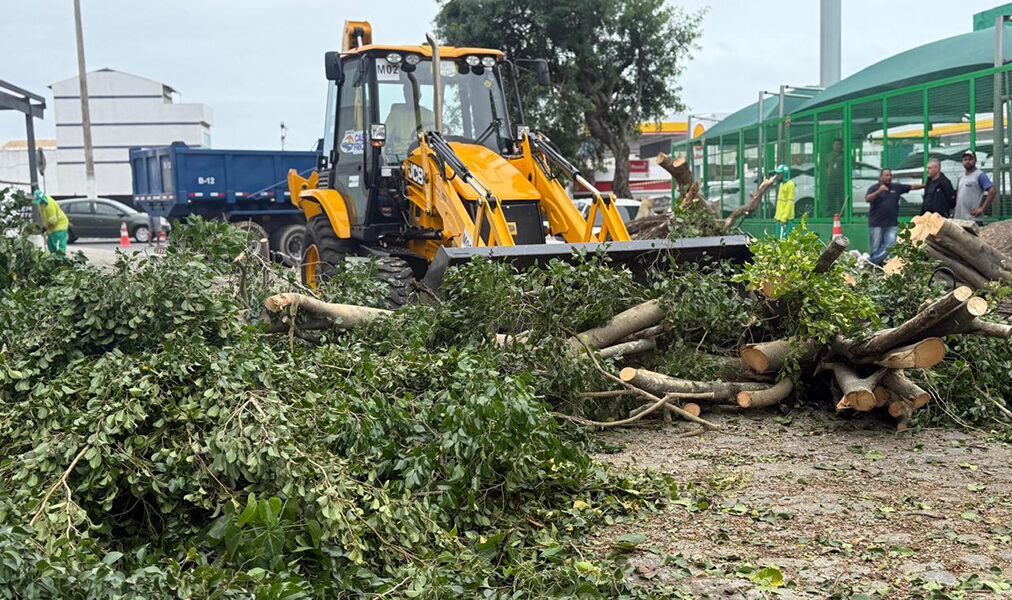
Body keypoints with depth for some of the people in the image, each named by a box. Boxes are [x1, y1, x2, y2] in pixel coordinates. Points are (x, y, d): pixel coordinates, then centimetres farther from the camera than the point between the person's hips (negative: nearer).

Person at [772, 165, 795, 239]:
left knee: (783, 238, -13)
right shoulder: (781, 184, 18)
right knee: (779, 237, 11)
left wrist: (784, 218, -21)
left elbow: (790, 202, -16)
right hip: (780, 218, 10)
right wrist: (776, 216, 19)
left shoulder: (790, 184, -10)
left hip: (785, 218, -10)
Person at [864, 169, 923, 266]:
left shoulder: (896, 187, 14)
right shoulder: (874, 188, 3)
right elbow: (867, 199, -13)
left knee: (890, 246, -4)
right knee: (875, 247, -2)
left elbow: (912, 187, 15)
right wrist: (879, 191, -24)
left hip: (892, 224, 4)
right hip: (876, 224, -4)